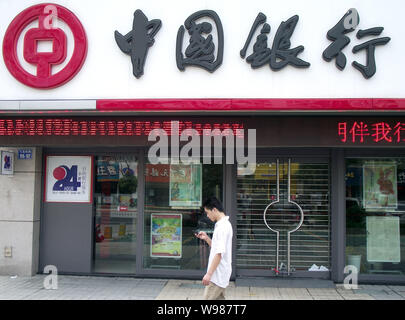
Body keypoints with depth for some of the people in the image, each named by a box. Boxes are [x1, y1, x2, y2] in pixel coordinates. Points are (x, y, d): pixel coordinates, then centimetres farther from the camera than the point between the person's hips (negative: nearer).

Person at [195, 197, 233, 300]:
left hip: (217, 275, -10)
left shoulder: (222, 227, -19)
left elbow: (219, 253, -25)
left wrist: (209, 273, -24)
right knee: (219, 298, 14)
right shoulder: (224, 224, 13)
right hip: (220, 274, 10)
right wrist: (206, 238, 8)